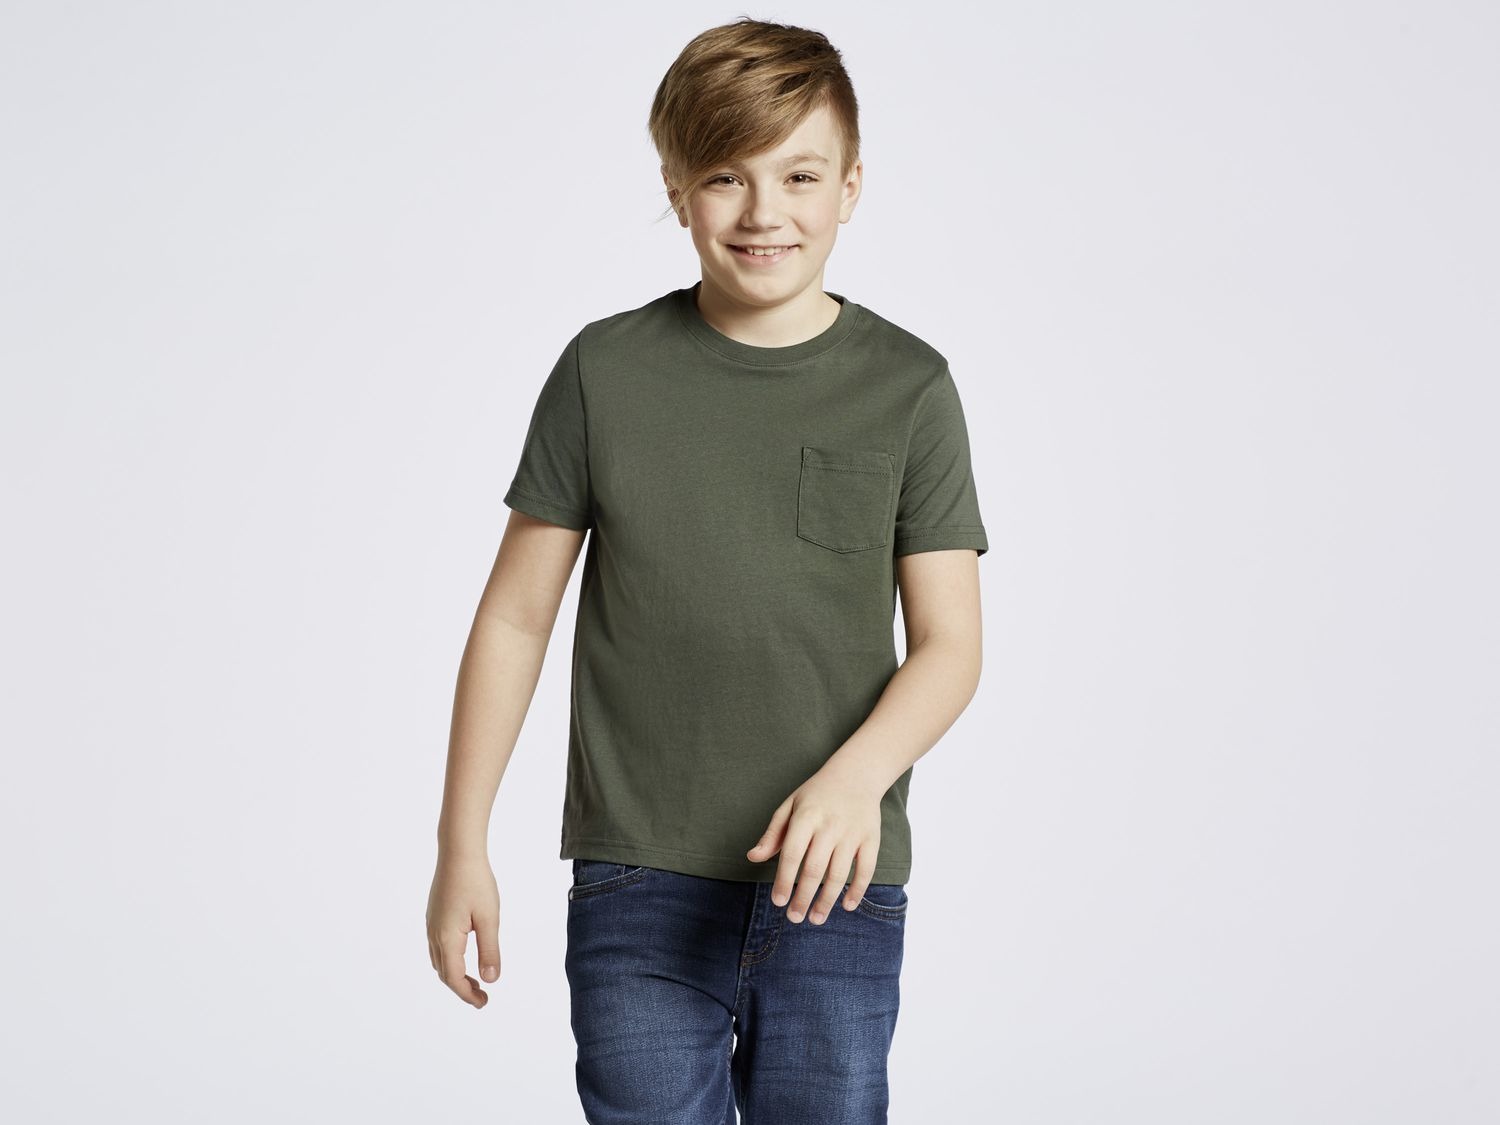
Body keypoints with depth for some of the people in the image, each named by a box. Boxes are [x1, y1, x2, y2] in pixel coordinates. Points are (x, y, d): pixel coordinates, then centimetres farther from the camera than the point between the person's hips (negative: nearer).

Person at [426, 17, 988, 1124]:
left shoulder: (907, 387, 0)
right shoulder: (605, 372, 1)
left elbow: (950, 645, -1)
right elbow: (517, 617, 5)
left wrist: (855, 778, -20)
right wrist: (463, 843, 4)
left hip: (836, 897, 0)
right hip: (639, 901, 0)